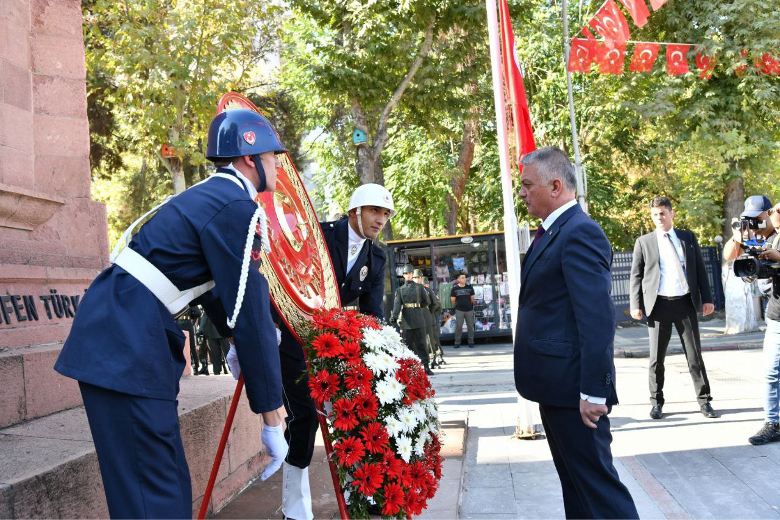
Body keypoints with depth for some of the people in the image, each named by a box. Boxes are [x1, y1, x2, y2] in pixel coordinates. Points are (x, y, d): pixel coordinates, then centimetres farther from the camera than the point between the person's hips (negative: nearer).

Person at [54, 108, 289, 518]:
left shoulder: (207, 196, 19)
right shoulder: (235, 207, -12)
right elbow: (250, 311, -12)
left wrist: (234, 338, 40)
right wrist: (272, 413, -6)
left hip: (117, 334, 10)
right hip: (126, 346, -10)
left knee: (169, 482, 14)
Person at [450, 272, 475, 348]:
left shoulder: (469, 287, 3)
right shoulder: (455, 288, 0)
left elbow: (472, 298, 10)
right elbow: (452, 300, 6)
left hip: (469, 310, 1)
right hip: (459, 310, -1)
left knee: (470, 326, 4)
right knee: (458, 326, -2)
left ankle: (471, 342, 13)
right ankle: (457, 342, 5)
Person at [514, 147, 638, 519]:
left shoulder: (579, 232, -17)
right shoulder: (553, 232, 15)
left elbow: (598, 318, -23)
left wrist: (592, 391, -24)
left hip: (573, 389, -10)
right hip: (557, 386, 10)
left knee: (596, 481, -1)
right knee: (575, 480, 19)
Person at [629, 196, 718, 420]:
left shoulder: (688, 237, 10)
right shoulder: (643, 242, 5)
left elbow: (699, 269, 10)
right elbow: (636, 275, 4)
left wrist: (707, 298, 3)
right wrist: (636, 304, -4)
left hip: (685, 303, 1)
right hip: (659, 305, -1)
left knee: (694, 355, 5)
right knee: (656, 358, 5)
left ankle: (704, 400, 15)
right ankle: (656, 402, 16)